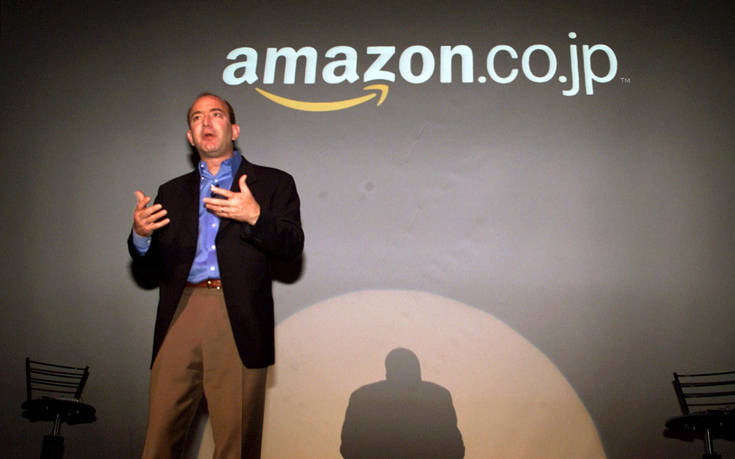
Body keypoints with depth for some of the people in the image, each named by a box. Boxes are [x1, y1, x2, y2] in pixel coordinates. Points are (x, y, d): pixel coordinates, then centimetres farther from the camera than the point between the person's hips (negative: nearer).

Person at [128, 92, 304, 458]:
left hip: (239, 321, -2)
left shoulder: (273, 183, 13)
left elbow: (292, 246, 1)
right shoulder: (172, 192, 22)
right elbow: (151, 269, 19)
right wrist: (140, 235, -2)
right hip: (180, 317, 3)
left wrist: (255, 216, -16)